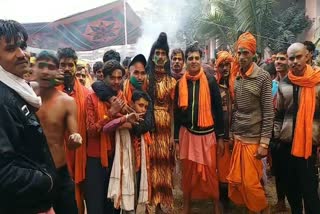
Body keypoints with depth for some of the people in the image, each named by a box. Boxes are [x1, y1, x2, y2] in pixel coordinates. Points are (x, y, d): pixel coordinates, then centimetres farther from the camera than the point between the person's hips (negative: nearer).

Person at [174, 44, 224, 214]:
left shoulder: (210, 81, -3)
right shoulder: (180, 84, 3)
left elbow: (218, 109, -1)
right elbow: (177, 113, 5)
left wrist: (220, 136, -3)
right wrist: (176, 139, 4)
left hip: (208, 133, -2)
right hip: (187, 134, 2)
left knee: (211, 172, 6)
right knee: (188, 172, 11)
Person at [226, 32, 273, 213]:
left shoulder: (263, 77, -8)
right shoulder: (236, 78, 6)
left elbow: (268, 113, -9)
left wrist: (264, 143, -13)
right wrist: (231, 134, 9)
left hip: (254, 139, -5)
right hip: (237, 138, 5)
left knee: (251, 182, 0)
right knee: (235, 180, 10)